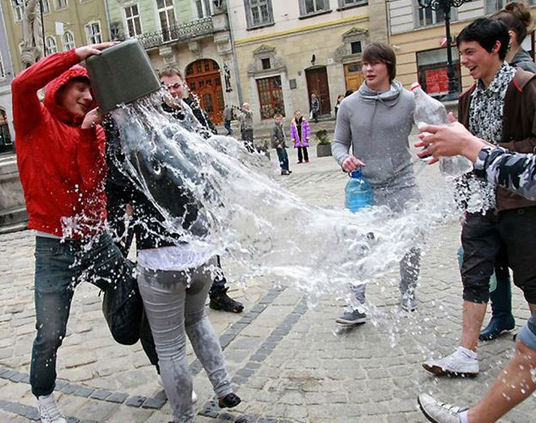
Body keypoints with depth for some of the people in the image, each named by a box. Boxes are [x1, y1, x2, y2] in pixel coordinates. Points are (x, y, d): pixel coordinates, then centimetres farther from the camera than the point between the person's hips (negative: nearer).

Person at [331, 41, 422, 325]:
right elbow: (339, 142, 7)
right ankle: (359, 305, 11)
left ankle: (408, 296, 31)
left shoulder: (409, 101, -1)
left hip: (401, 186, 0)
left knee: (411, 243, 7)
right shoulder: (349, 105, 2)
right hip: (364, 188, 0)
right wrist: (344, 158, -12)